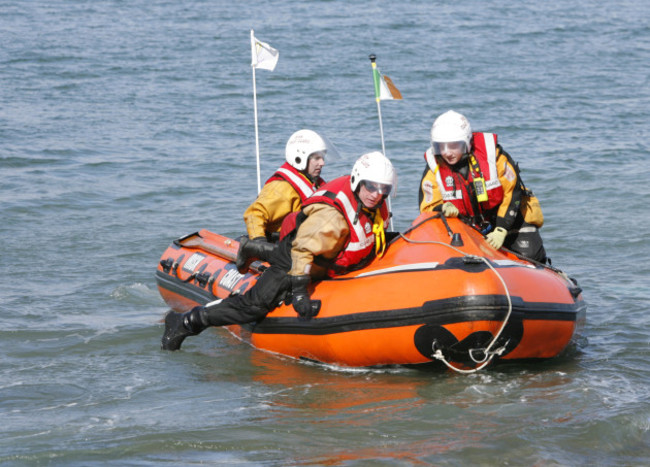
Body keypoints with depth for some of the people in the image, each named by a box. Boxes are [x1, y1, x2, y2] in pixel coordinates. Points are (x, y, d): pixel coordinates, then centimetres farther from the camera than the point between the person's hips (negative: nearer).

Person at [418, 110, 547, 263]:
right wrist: (445, 209, -32)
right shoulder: (433, 169, -14)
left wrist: (501, 231, -23)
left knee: (530, 255, -17)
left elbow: (513, 192, -16)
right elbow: (427, 209, -7)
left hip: (509, 217, -2)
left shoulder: (492, 152, -21)